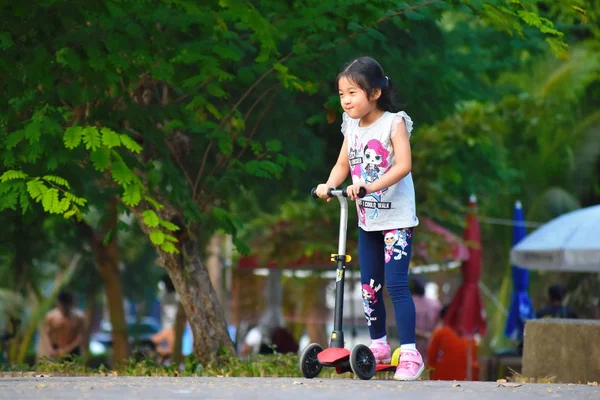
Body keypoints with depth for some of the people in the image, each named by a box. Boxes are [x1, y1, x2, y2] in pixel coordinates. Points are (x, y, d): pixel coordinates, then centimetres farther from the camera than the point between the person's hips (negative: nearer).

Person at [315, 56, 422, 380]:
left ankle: (409, 353, -13)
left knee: (396, 284, -14)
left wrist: (371, 186, -34)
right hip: (367, 220, 7)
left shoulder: (394, 122, -12)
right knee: (369, 287, 12)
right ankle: (378, 345, 27)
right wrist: (329, 185, -11)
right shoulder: (351, 126, 6)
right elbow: (343, 164, 9)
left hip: (396, 219, -7)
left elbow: (403, 165, -22)